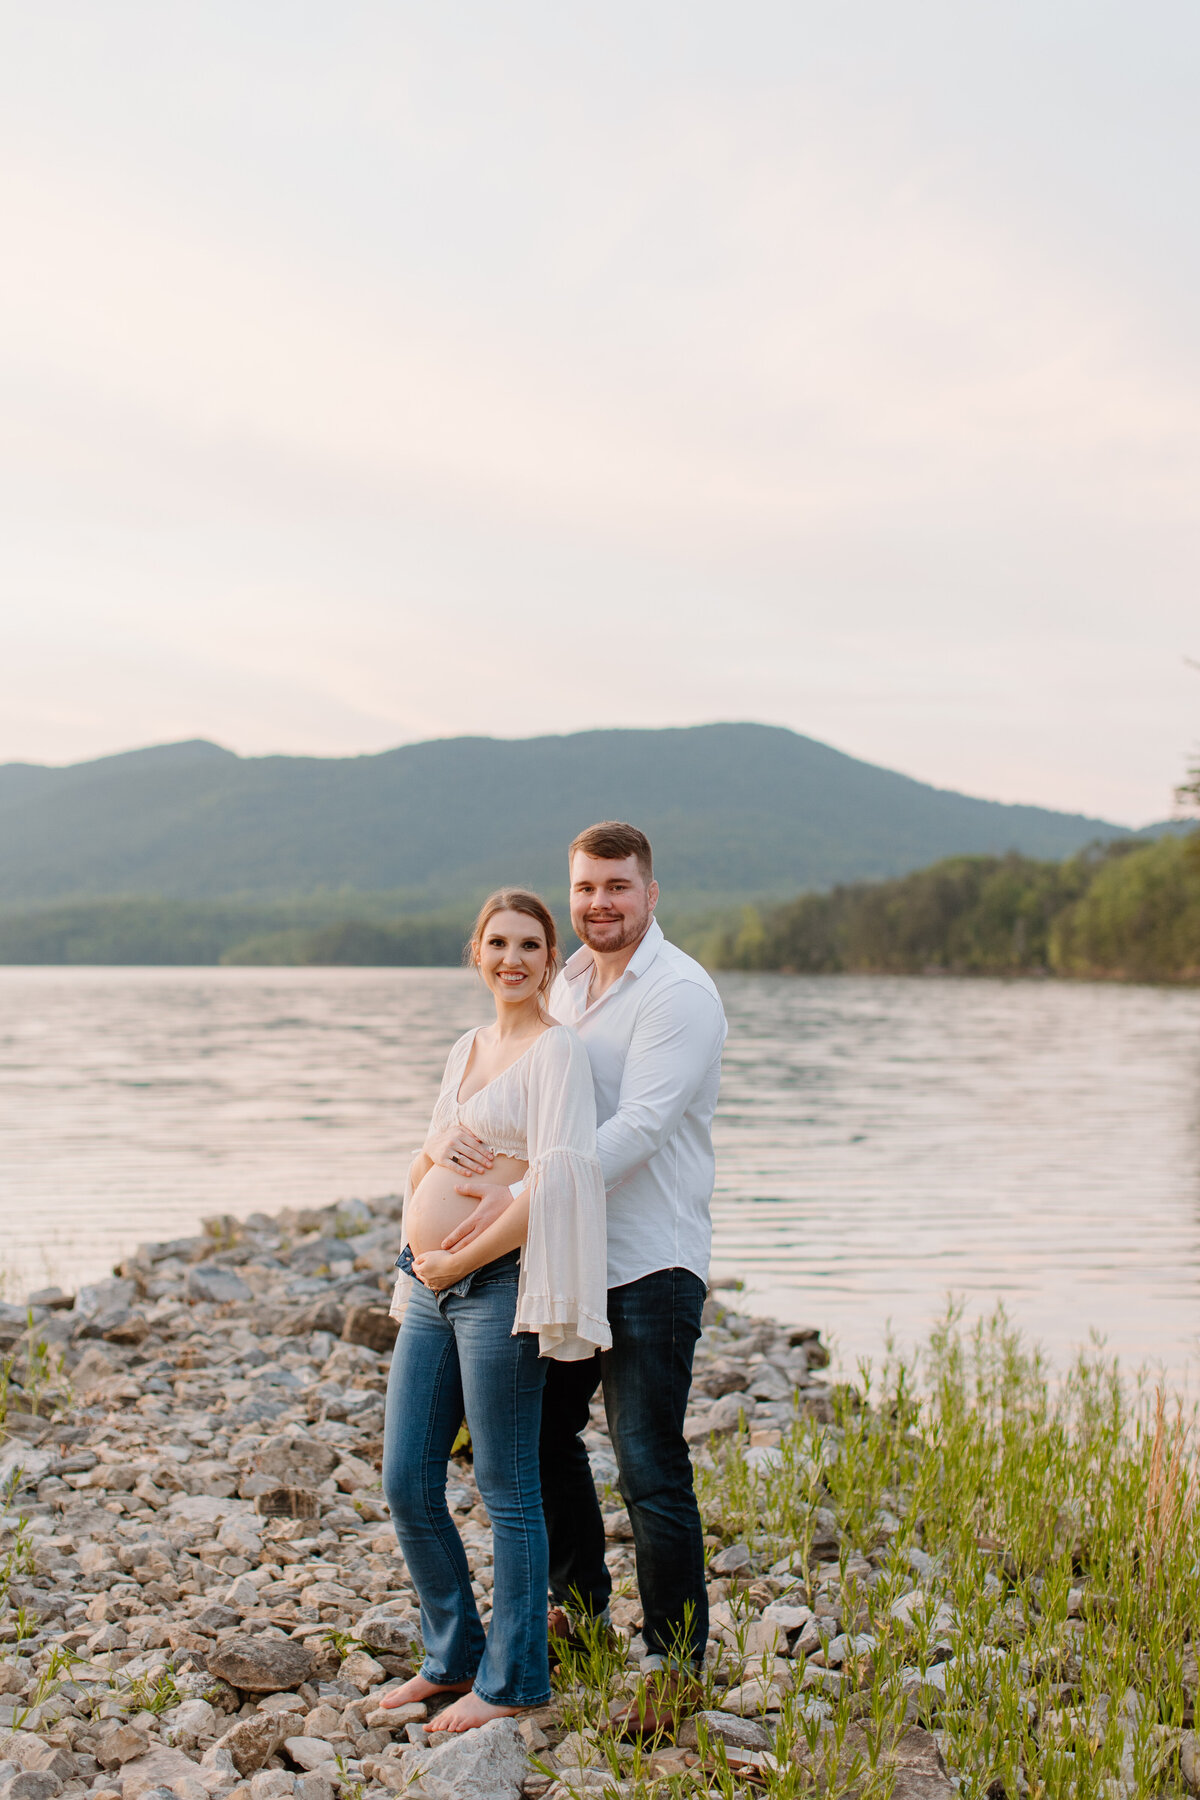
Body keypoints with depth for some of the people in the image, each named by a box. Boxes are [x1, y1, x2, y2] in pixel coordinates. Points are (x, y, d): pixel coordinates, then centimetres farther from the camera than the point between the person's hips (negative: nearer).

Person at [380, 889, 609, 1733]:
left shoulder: (558, 1050, -8)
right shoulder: (466, 1050, 17)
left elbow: (558, 1182, -19)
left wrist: (463, 1260, -15)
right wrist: (438, 1144, -3)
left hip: (496, 1285, -8)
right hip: (431, 1286, 8)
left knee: (507, 1490, 2)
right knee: (407, 1485, 11)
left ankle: (514, 1678, 17)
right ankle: (454, 1655, 28)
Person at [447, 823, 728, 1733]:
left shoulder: (679, 993, -14)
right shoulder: (568, 985, 12)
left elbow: (636, 1128, -23)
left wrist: (521, 1198, -28)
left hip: (651, 1266, -8)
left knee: (650, 1470, -6)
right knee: (541, 1429, 18)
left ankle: (678, 1660, 9)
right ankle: (579, 1604, 38)